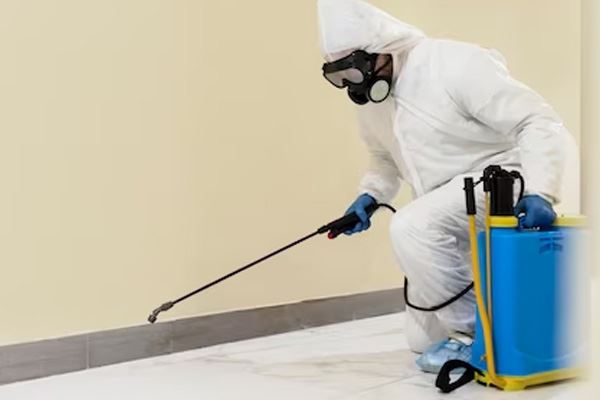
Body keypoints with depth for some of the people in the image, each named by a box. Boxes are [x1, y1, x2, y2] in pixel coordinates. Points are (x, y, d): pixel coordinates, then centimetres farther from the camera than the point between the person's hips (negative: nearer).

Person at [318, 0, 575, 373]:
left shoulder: (455, 63, -23)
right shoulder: (369, 96, 1)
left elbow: (539, 120, -22)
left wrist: (540, 191, -34)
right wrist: (369, 195, -1)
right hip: (450, 211, 8)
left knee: (411, 227, -35)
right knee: (422, 337, 8)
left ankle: (475, 335, -16)